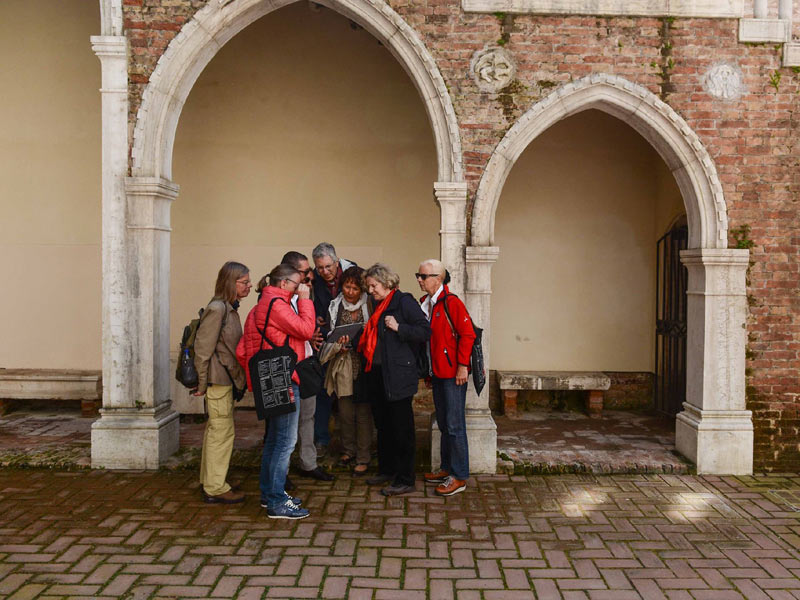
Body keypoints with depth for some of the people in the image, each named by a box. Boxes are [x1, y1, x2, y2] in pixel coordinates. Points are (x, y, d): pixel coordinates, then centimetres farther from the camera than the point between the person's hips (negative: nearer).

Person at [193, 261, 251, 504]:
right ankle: (215, 488, 8)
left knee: (215, 430, 17)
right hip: (218, 379, -10)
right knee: (222, 431, -2)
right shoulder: (217, 309, -18)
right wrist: (202, 384, -15)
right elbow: (203, 347, -18)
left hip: (225, 378, 10)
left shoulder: (229, 308, 10)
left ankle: (210, 482, 29)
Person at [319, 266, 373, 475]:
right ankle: (348, 450, 31)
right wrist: (339, 346, -11)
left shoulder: (369, 306, -2)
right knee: (345, 412, 9)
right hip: (343, 367, 2)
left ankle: (363, 458, 13)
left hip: (364, 366, -2)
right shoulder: (335, 307, 5)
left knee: (363, 413, 2)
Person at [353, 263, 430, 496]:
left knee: (401, 427, -2)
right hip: (377, 373, 9)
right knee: (383, 425, 17)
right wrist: (353, 341, 10)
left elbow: (425, 330, -14)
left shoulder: (404, 301, -9)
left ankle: (405, 480, 6)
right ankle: (387, 470, 31)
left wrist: (398, 327, -21)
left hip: (398, 375, -8)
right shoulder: (378, 306, 16)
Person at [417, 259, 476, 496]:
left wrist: (463, 365, -18)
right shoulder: (425, 303, 12)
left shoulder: (451, 302, -14)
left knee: (455, 425, -4)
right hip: (437, 372, 9)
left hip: (453, 373, -8)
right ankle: (447, 468, 28)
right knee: (443, 423, 16)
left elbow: (467, 334, -17)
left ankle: (459, 477, 4)